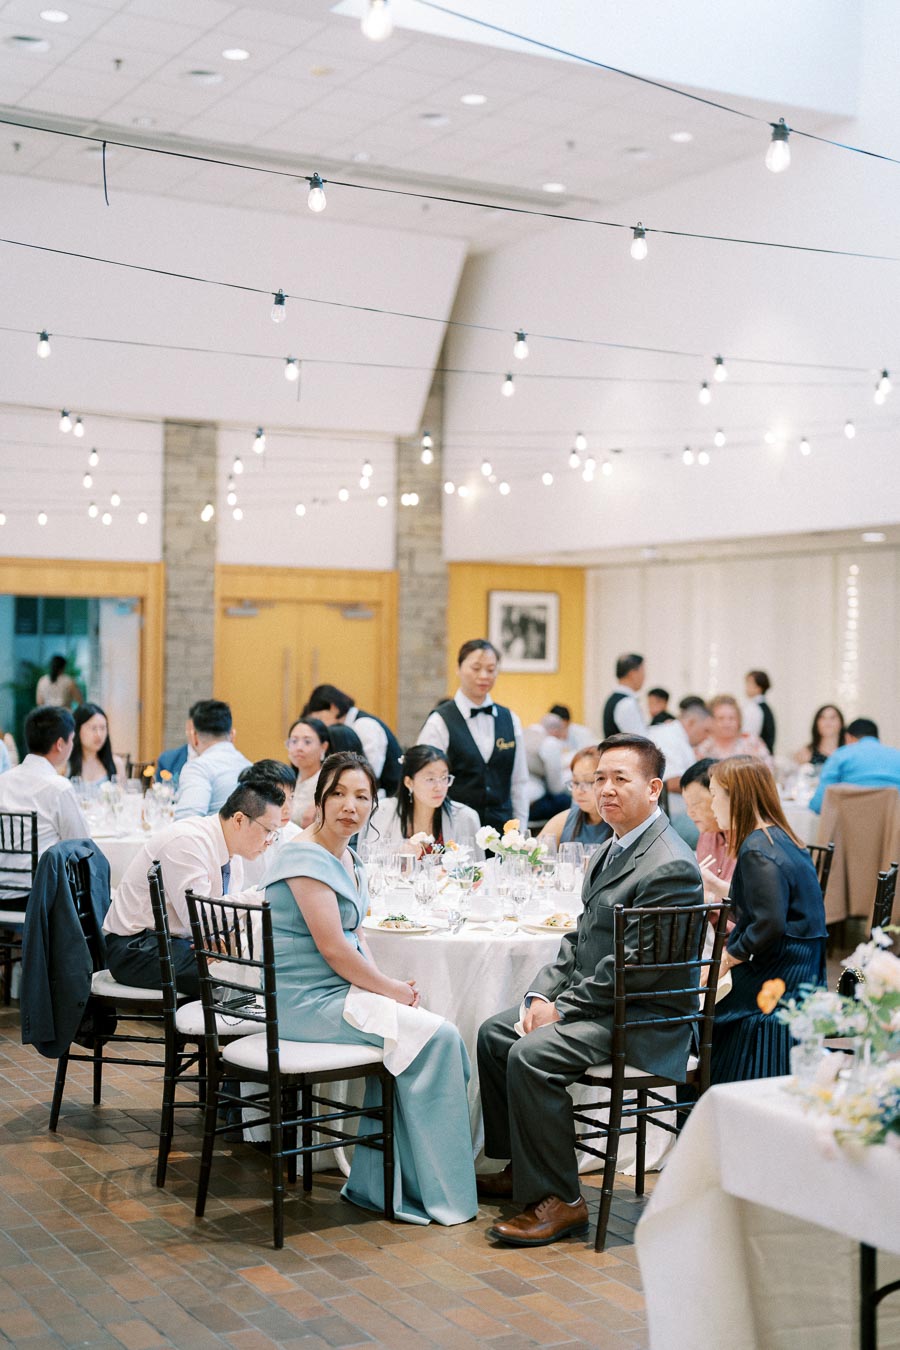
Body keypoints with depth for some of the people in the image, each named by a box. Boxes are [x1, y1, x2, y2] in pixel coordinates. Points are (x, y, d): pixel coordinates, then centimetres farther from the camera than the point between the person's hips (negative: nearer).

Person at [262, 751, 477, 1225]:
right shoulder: (307, 858, -15)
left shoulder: (346, 857, 14)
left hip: (338, 992, 9)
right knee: (437, 1036, -14)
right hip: (309, 1003, -9)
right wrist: (390, 989, -10)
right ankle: (441, 1197, -3)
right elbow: (332, 947, -19)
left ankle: (379, 1186, 3)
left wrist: (389, 983, 2)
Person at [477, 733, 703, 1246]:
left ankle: (558, 1200, -12)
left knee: (531, 1055, -25)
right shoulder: (614, 848, 12)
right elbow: (581, 937, 15)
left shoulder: (670, 866, -21)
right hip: (594, 1002, 11)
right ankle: (520, 1167, 21)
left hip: (646, 1018, -10)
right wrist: (542, 994, 2)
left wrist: (562, 1010, -17)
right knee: (494, 1033, 10)